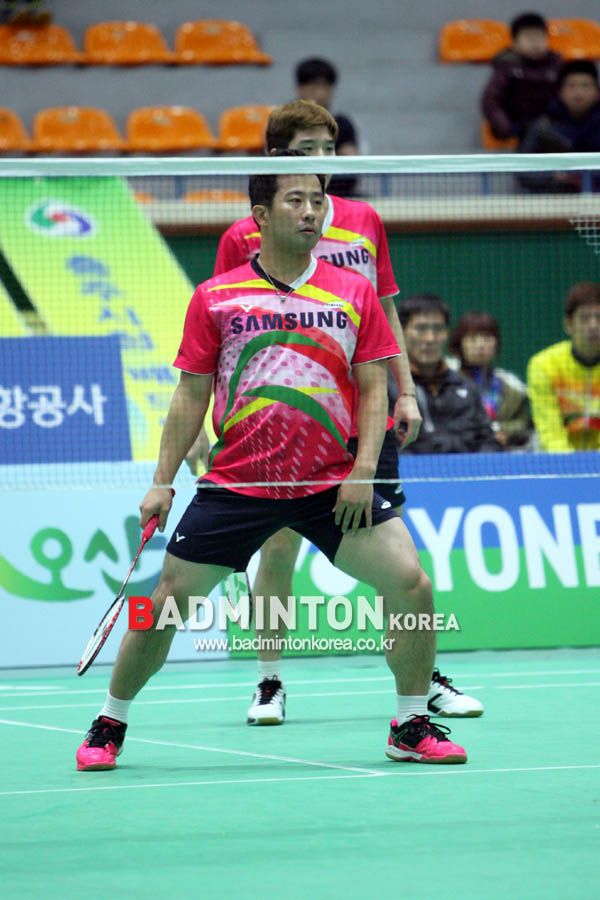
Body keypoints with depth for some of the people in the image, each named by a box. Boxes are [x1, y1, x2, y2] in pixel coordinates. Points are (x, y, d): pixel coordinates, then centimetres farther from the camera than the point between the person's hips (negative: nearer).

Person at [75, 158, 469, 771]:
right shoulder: (215, 298, 2)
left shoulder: (354, 293, 5)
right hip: (236, 483, -1)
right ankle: (109, 725, 19)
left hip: (333, 484, 1)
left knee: (409, 581, -14)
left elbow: (373, 388, 5)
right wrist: (162, 481, 2)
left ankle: (411, 728, 3)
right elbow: (191, 395, 6)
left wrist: (363, 472, -7)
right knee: (169, 599, -2)